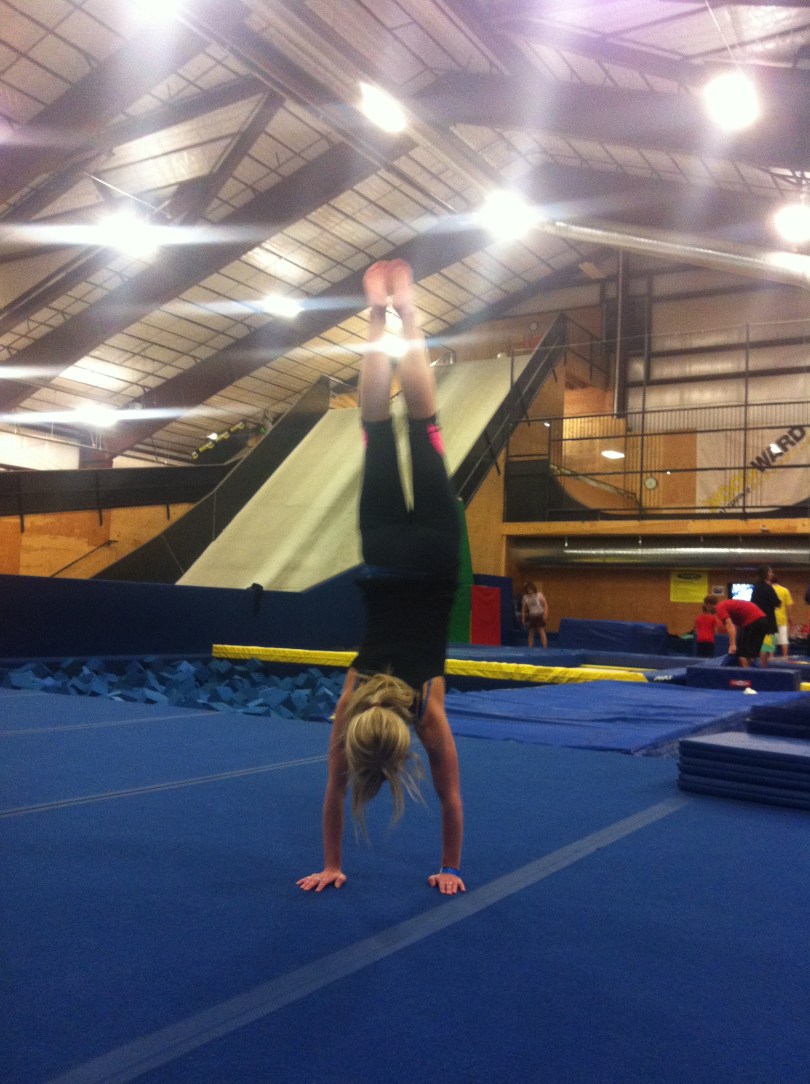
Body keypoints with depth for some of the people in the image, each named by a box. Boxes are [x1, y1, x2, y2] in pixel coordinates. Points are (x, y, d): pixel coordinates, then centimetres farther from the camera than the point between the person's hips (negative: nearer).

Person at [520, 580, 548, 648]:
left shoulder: (539, 595, -7)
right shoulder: (525, 597, 1)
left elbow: (545, 605, -7)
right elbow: (523, 608, 9)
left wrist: (545, 614, -17)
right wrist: (523, 618, 7)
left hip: (540, 615, -4)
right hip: (531, 616, 4)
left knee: (542, 631, -14)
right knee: (531, 633, 7)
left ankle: (545, 647, -16)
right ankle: (530, 648, 13)